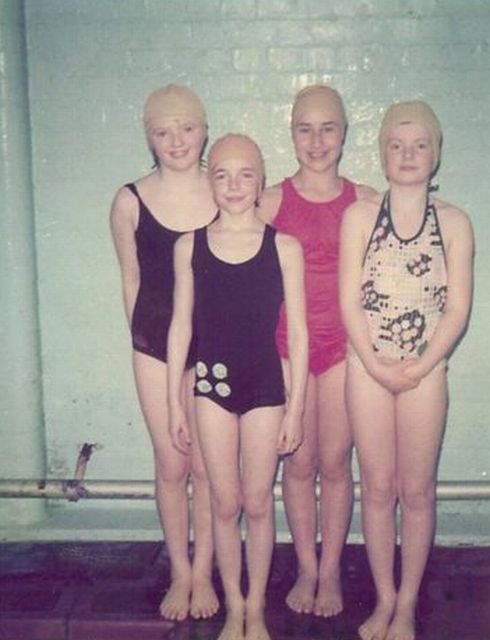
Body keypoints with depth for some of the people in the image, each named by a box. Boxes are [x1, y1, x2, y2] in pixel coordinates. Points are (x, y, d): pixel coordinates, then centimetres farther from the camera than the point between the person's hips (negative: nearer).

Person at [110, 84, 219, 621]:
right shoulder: (130, 202, -4)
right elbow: (131, 280, 7)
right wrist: (143, 338, 10)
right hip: (155, 346, 0)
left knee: (207, 464, 7)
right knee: (170, 465, 9)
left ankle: (203, 572, 26)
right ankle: (180, 573, 28)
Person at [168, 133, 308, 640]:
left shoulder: (283, 247, -5)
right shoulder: (190, 246, 0)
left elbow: (298, 332, -2)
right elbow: (180, 326, 4)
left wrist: (296, 407, -3)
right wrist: (174, 402, 4)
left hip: (266, 386, -1)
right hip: (211, 383, 1)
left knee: (258, 503, 10)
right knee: (225, 504, 10)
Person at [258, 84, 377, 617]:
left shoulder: (364, 202, 1)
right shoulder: (271, 201, 0)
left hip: (344, 343, 0)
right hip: (286, 343, 0)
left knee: (335, 463, 8)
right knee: (299, 462, 10)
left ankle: (330, 572, 26)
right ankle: (306, 569, 29)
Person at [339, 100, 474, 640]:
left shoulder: (453, 222, 0)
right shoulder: (360, 216, 0)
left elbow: (457, 309, -3)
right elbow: (349, 301, -4)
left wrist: (418, 367, -11)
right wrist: (378, 367, -10)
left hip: (426, 373, 0)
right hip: (367, 369, 0)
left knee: (417, 492, 8)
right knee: (378, 489, 9)